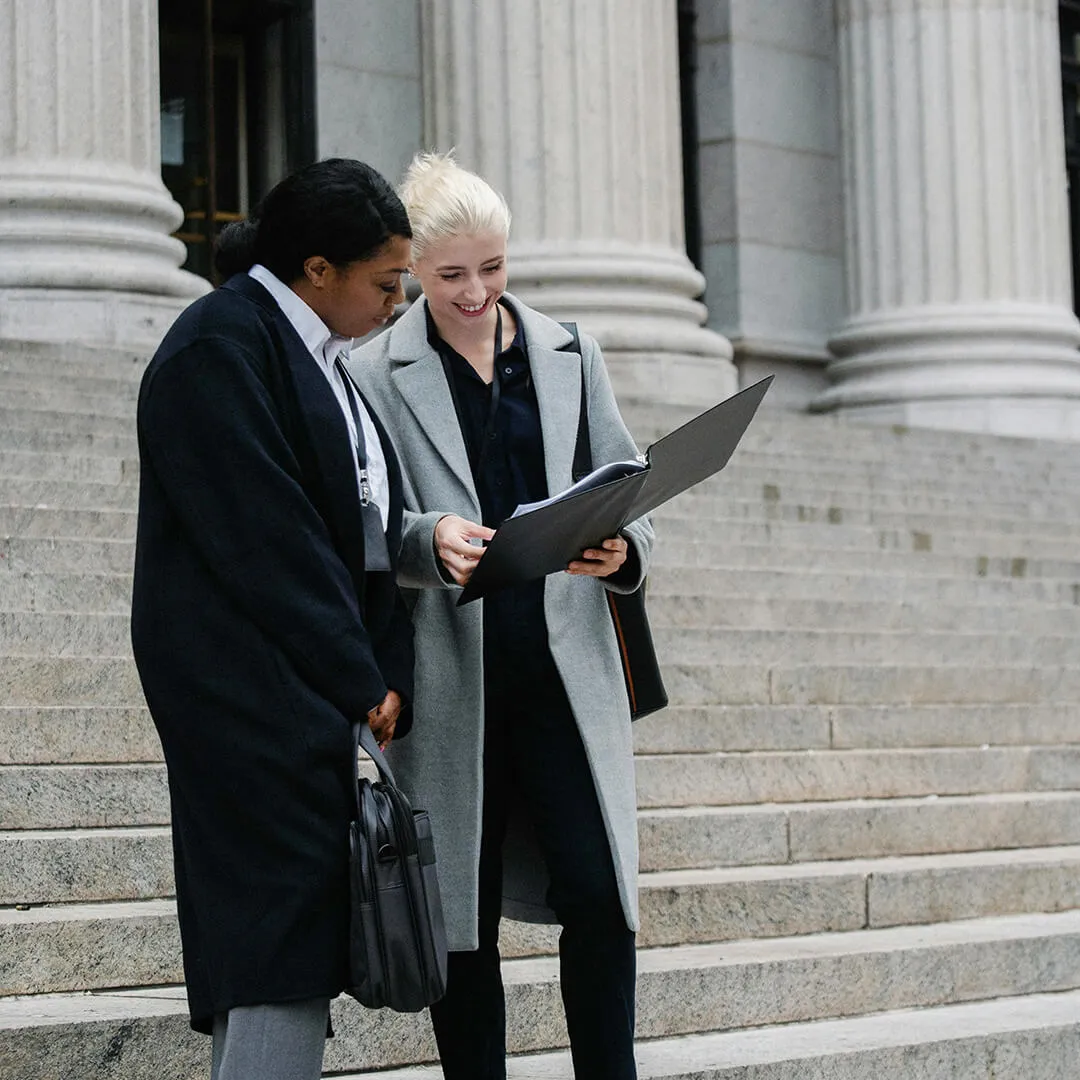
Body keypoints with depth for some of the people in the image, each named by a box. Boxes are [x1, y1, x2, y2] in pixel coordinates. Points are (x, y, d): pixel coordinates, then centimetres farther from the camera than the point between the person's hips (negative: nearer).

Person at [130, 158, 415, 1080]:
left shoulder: (319, 355, 18)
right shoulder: (219, 348, -12)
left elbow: (367, 530, 18)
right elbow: (267, 542, -17)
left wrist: (387, 676, 7)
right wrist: (362, 682, -12)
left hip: (317, 685, 9)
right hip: (246, 684, -9)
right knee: (283, 935, -11)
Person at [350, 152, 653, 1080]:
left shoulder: (571, 358, 11)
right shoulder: (377, 375, 3)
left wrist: (624, 547, -12)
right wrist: (431, 540, -21)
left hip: (566, 663, 2)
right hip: (450, 678, -1)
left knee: (598, 894, -7)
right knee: (461, 916, 5)